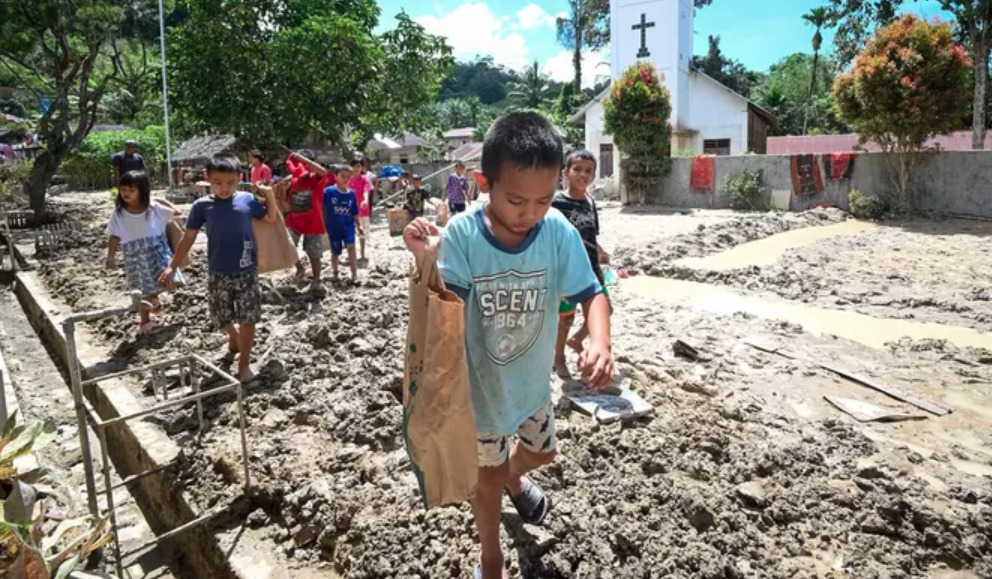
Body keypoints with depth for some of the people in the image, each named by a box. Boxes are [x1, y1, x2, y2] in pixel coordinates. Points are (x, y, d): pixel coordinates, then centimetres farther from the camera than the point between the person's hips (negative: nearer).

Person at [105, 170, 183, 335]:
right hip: (136, 256, -1)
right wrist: (111, 256, -8)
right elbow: (115, 236, 0)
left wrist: (161, 200, 5)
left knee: (170, 281, -8)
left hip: (157, 251, 2)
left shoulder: (153, 207, -1)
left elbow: (177, 212, 5)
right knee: (144, 290, 4)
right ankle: (144, 322, 16)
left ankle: (153, 297, 19)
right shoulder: (119, 213, -2)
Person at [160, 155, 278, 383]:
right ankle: (234, 339, 45)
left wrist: (270, 194, -3)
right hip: (218, 274, 1)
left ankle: (244, 363, 16)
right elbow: (188, 237, 2)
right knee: (221, 319, 13)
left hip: (247, 272, -1)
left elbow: (271, 218, 11)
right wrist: (172, 266, 0)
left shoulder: (247, 200, -3)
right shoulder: (202, 205, -4)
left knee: (248, 319, 2)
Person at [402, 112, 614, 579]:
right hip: (480, 381, -3)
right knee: (488, 475, 17)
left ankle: (515, 477, 66)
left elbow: (590, 293, -16)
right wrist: (427, 264, -45)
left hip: (532, 378, 3)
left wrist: (600, 341, -36)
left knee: (542, 451, 28)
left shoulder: (559, 234, -19)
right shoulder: (461, 234, -25)